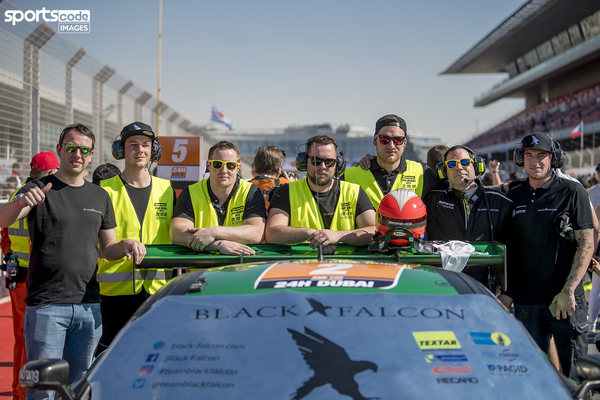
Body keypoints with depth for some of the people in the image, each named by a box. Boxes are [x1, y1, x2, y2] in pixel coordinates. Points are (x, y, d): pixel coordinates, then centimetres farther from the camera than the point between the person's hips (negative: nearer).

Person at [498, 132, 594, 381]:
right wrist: (506, 291, 9)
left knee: (574, 373, -2)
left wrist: (568, 291, -12)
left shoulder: (572, 192, 0)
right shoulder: (514, 197, 12)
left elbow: (586, 244, -4)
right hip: (525, 300, 4)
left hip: (565, 300, -3)